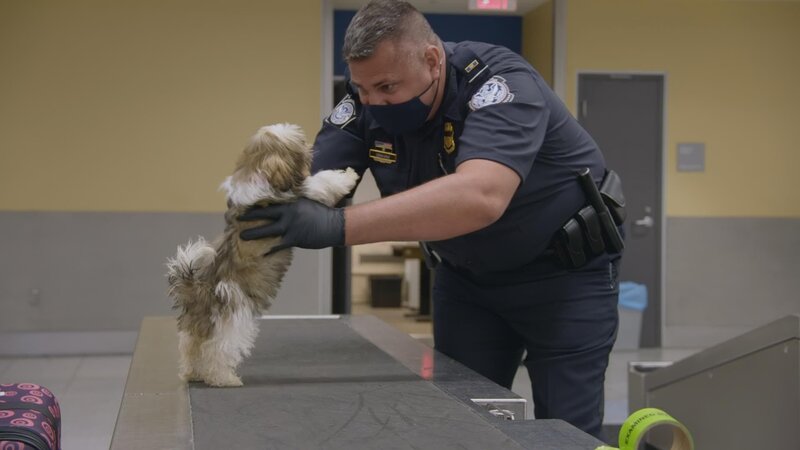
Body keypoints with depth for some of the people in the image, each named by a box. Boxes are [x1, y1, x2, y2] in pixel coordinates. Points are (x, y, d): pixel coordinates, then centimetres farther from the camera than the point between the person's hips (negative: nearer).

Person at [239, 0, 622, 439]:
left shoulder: (501, 83, -32)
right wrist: (269, 200, -43)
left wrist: (339, 226, -55)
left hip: (564, 268, -5)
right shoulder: (367, 99, -13)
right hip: (466, 274, 5)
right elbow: (309, 184, -19)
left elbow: (479, 197, -48)